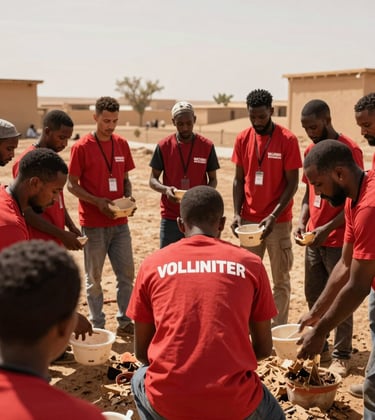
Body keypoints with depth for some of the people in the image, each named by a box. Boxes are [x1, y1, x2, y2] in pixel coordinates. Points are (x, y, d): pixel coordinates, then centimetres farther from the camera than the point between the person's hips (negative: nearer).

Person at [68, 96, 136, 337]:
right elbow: (72, 185, -6)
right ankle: (97, 325, 20)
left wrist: (128, 199, -5)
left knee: (127, 273, 7)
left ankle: (125, 321, 21)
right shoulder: (81, 147, -8)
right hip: (93, 224, -4)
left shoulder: (122, 145, 6)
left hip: (120, 222, 4)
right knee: (94, 277, 6)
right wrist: (97, 201, -19)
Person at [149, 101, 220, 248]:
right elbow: (153, 180, 3)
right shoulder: (163, 146, -1)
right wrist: (165, 189, -18)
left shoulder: (207, 146, -1)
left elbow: (213, 179, 7)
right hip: (170, 217, 0)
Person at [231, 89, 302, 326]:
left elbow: (292, 184, -9)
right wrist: (237, 214, -6)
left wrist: (273, 217, -18)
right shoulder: (243, 139, 3)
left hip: (279, 221, -3)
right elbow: (239, 180, 6)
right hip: (249, 220, 4)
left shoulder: (288, 140, -9)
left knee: (281, 279, 5)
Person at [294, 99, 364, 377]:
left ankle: (342, 355, 15)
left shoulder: (350, 150, -12)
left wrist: (328, 228, -20)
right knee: (313, 295, 13)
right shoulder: (311, 150, 9)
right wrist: (302, 222, -1)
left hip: (338, 241, -7)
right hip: (314, 238, 7)